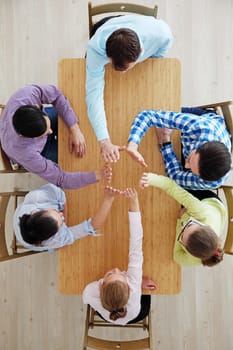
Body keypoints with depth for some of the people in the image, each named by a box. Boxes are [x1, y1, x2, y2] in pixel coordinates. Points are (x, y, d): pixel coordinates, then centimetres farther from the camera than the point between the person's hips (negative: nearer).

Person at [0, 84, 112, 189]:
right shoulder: (26, 154, -46)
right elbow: (60, 179, -34)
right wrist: (97, 175, -43)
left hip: (36, 125, 4)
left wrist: (75, 130, -31)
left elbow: (55, 94, -22)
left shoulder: (27, 93, -42)